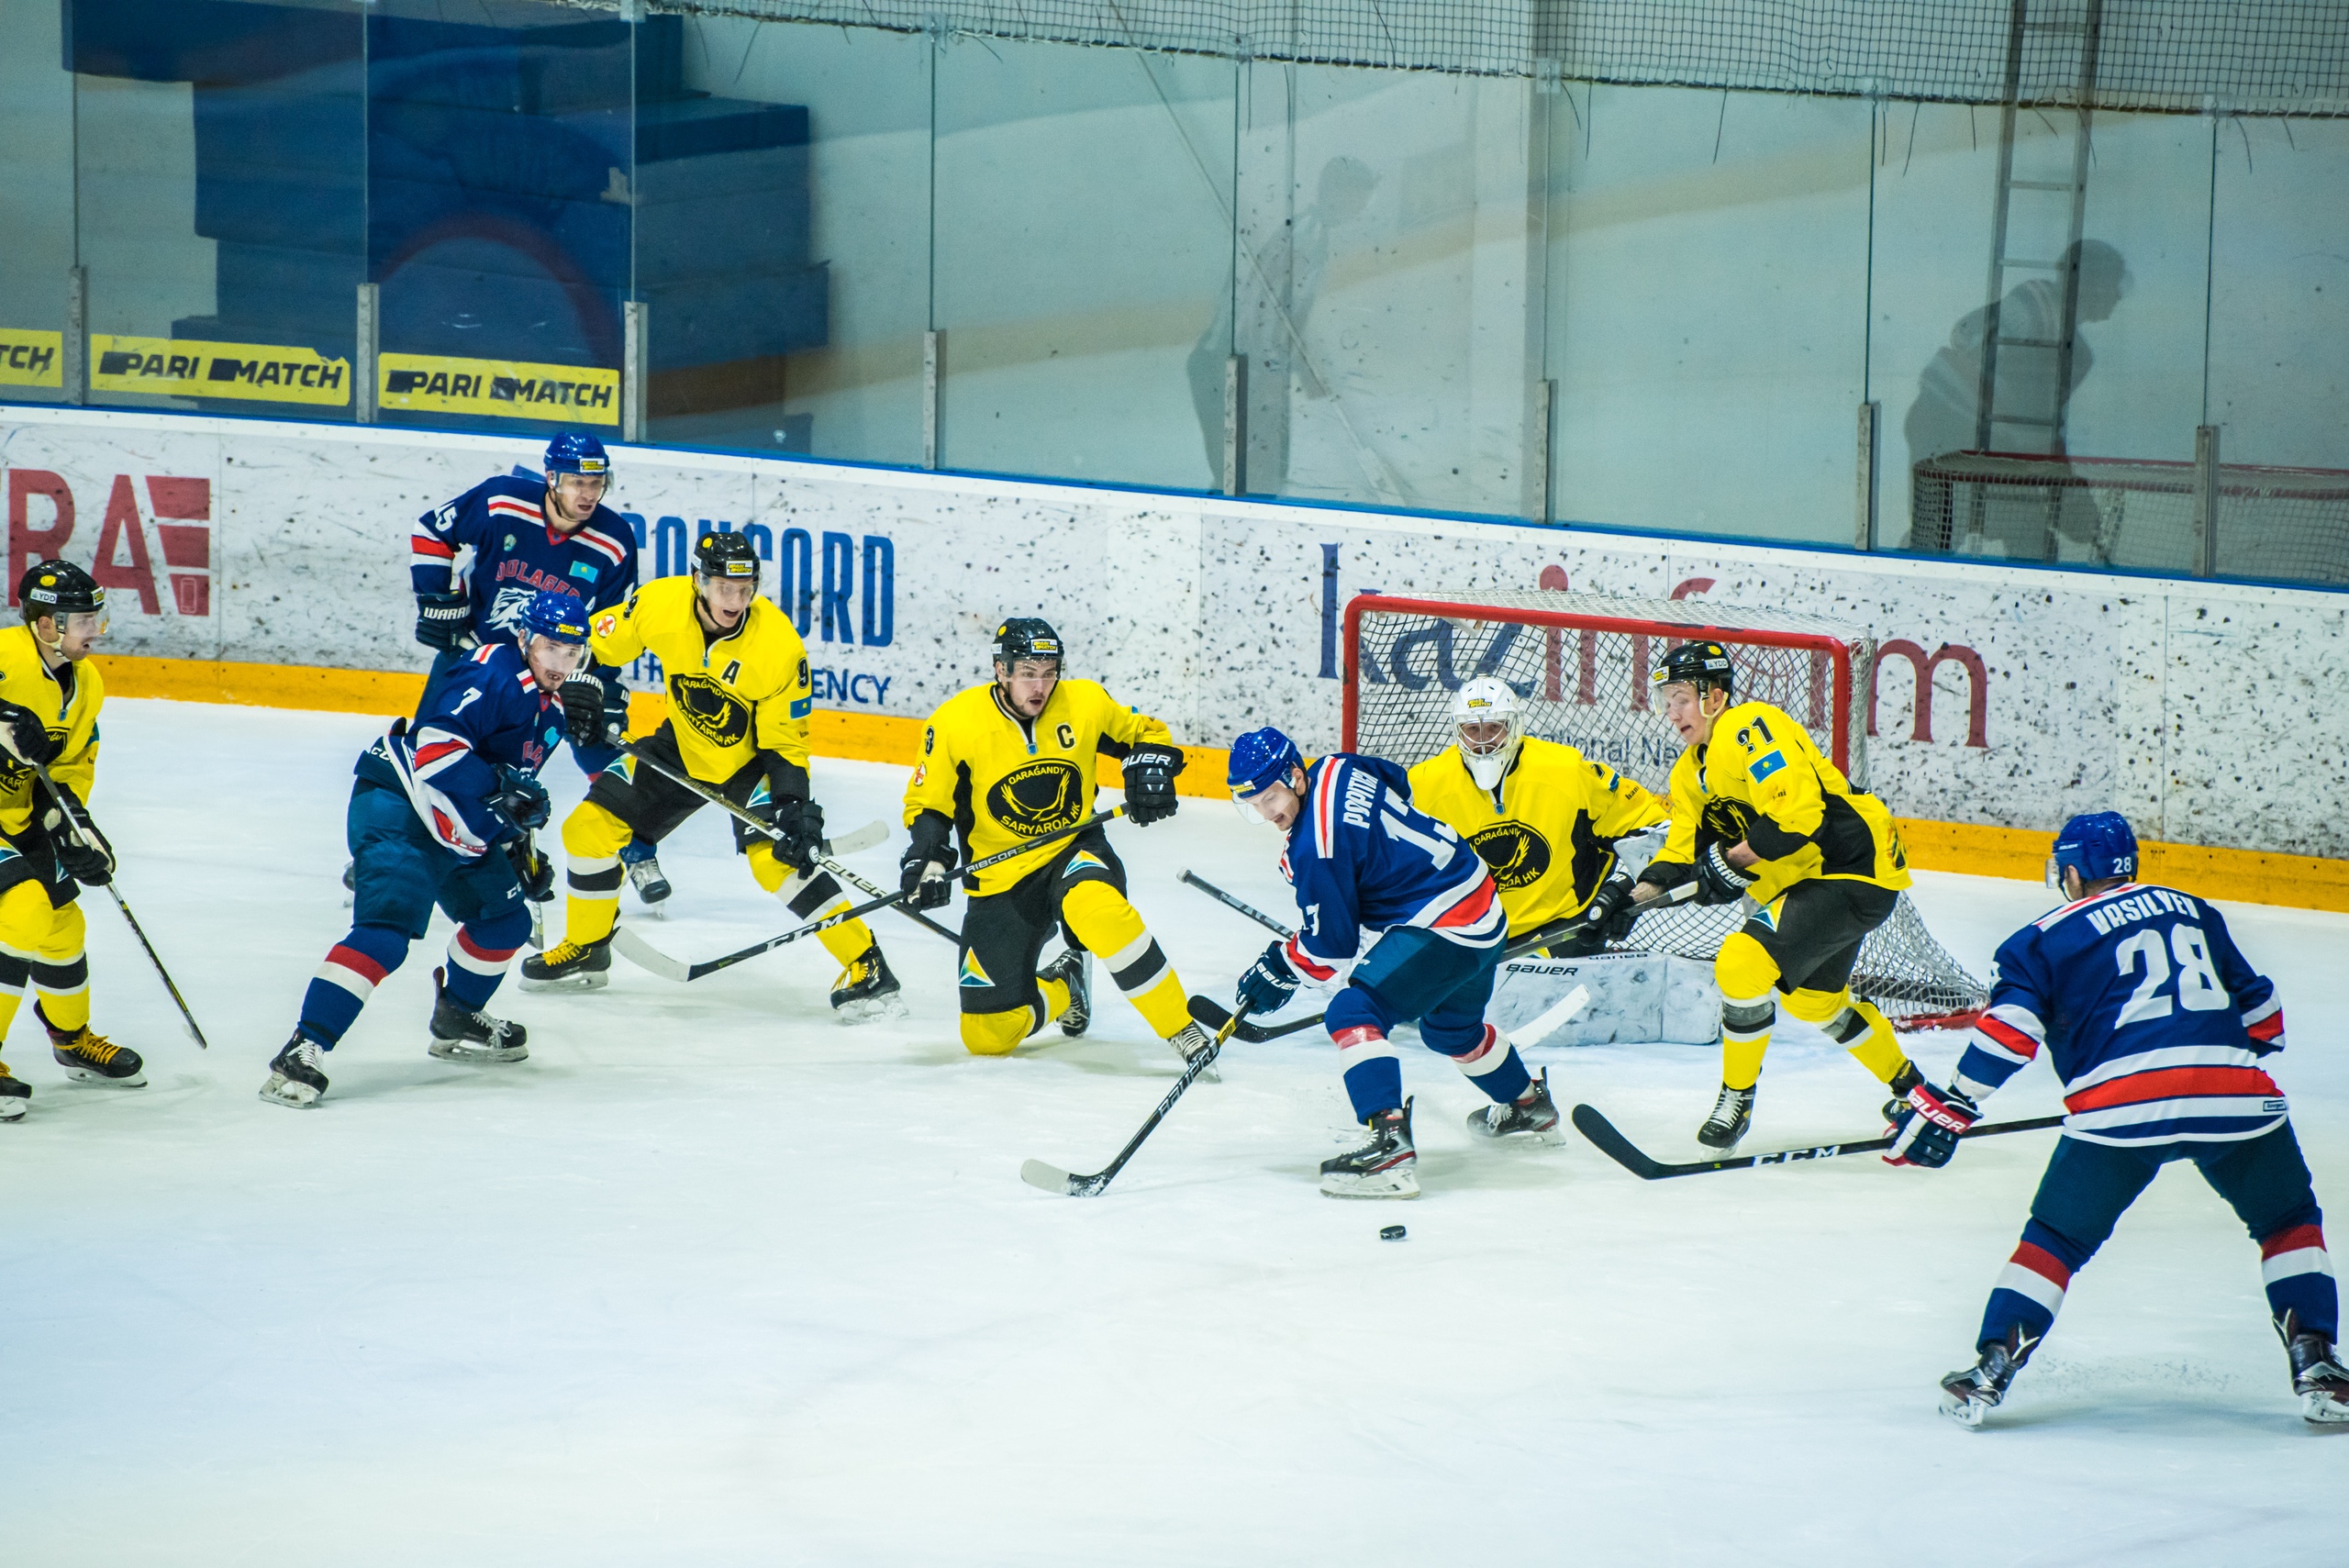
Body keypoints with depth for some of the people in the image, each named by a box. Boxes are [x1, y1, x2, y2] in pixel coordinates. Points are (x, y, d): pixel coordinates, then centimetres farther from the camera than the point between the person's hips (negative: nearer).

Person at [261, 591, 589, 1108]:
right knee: (387, 930, -24)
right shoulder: (493, 674, -16)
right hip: (397, 812, -10)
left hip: (457, 833, 10)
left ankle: (456, 1022, 40)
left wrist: (520, 844, 24)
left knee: (507, 920, 17)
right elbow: (436, 741, -29)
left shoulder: (551, 712, 16)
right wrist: (499, 788, -31)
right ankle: (302, 1050, -30)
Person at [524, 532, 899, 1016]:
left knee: (776, 855, -27)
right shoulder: (659, 604, -21)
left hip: (751, 759, -4)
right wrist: (582, 693, -10)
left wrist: (796, 808, -29)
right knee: (591, 826, -1)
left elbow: (784, 741, -19)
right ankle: (585, 949, 22)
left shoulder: (779, 646, -28)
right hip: (683, 747, 4)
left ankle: (865, 965, -21)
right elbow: (599, 642, 1)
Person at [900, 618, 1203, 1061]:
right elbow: (927, 804, -2)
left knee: (1096, 908, -40)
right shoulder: (955, 723, -12)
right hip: (1000, 878, 1)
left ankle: (1181, 1028, -29)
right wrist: (928, 859, -19)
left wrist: (1149, 774, -11)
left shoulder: (1085, 702, -8)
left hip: (1075, 849, -1)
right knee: (988, 1036, -4)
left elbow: (1146, 733, 9)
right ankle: (1062, 986, 30)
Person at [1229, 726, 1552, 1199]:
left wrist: (1283, 969, 0)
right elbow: (1397, 782, 26)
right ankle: (1529, 1105, 59)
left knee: (1353, 1013, -20)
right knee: (1451, 1027, 34)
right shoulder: (1335, 768, 2)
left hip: (1441, 925, -11)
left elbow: (1331, 945, -16)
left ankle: (1390, 1145, -33)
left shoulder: (1316, 844, -23)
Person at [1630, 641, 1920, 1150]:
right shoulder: (1691, 773, 11)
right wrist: (1643, 890, -9)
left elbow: (1799, 810, -30)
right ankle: (1908, 1085, 47)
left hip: (1854, 869, -11)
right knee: (1811, 999, 26)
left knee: (1742, 961, -21)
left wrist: (1732, 860, -24)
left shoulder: (1750, 727, -20)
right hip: (1803, 881, 11)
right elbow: (1683, 852, 10)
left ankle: (1736, 1101, -6)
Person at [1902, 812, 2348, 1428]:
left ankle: (1994, 1365, 4)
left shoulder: (2047, 938, 13)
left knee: (2057, 1238, 13)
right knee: (2289, 1220, 21)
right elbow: (2260, 1010, 32)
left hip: (2119, 1109, -2)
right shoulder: (2193, 911, 25)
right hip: (2233, 1092, 2)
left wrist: (1953, 1106, 2)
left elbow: (2010, 1028, 0)